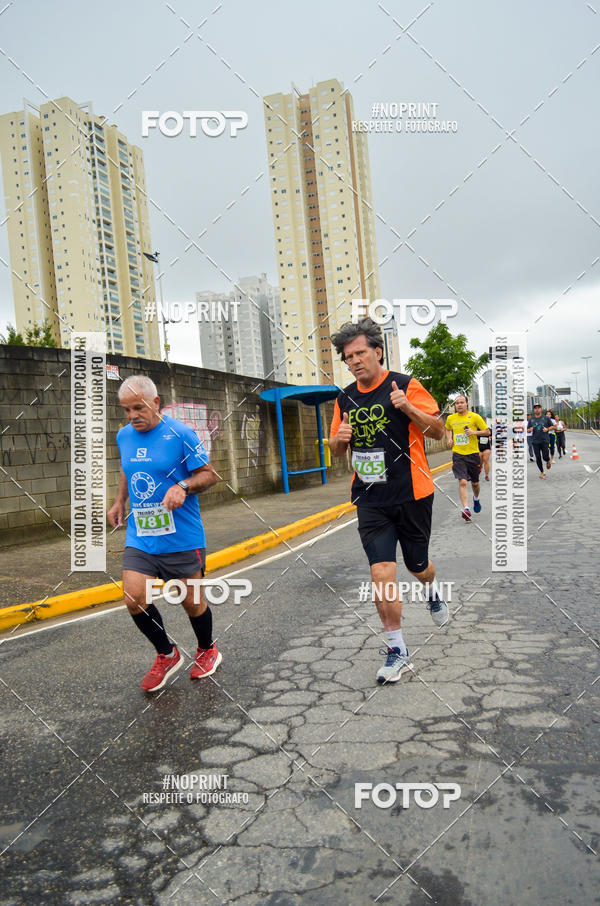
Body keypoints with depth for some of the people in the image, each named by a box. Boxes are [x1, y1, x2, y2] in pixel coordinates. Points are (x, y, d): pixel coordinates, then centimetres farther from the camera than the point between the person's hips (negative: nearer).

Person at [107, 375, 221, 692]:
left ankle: (207, 652, 37)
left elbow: (210, 474, -7)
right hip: (139, 537, 4)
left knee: (191, 601, 7)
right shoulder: (124, 436, 7)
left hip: (181, 538, -4)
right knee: (134, 599, -7)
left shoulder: (180, 434, -10)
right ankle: (166, 655, 19)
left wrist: (183, 486, -24)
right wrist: (119, 502, 16)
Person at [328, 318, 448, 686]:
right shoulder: (345, 399, 8)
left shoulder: (406, 385, -6)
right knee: (382, 572, -9)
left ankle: (433, 589, 52)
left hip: (411, 494, -2)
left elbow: (438, 430, -7)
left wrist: (408, 408, -23)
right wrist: (339, 439, -6)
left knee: (418, 565, 14)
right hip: (370, 500, 3)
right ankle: (398, 652, 3)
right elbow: (337, 451, 19)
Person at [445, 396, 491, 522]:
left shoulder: (474, 417, -4)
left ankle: (476, 499, 46)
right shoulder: (450, 418, 5)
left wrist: (474, 432, -16)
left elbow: (487, 432, -1)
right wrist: (449, 439, 9)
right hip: (458, 454, 1)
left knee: (475, 482, 14)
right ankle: (466, 509, -19)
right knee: (462, 482, -16)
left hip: (472, 453, 0)